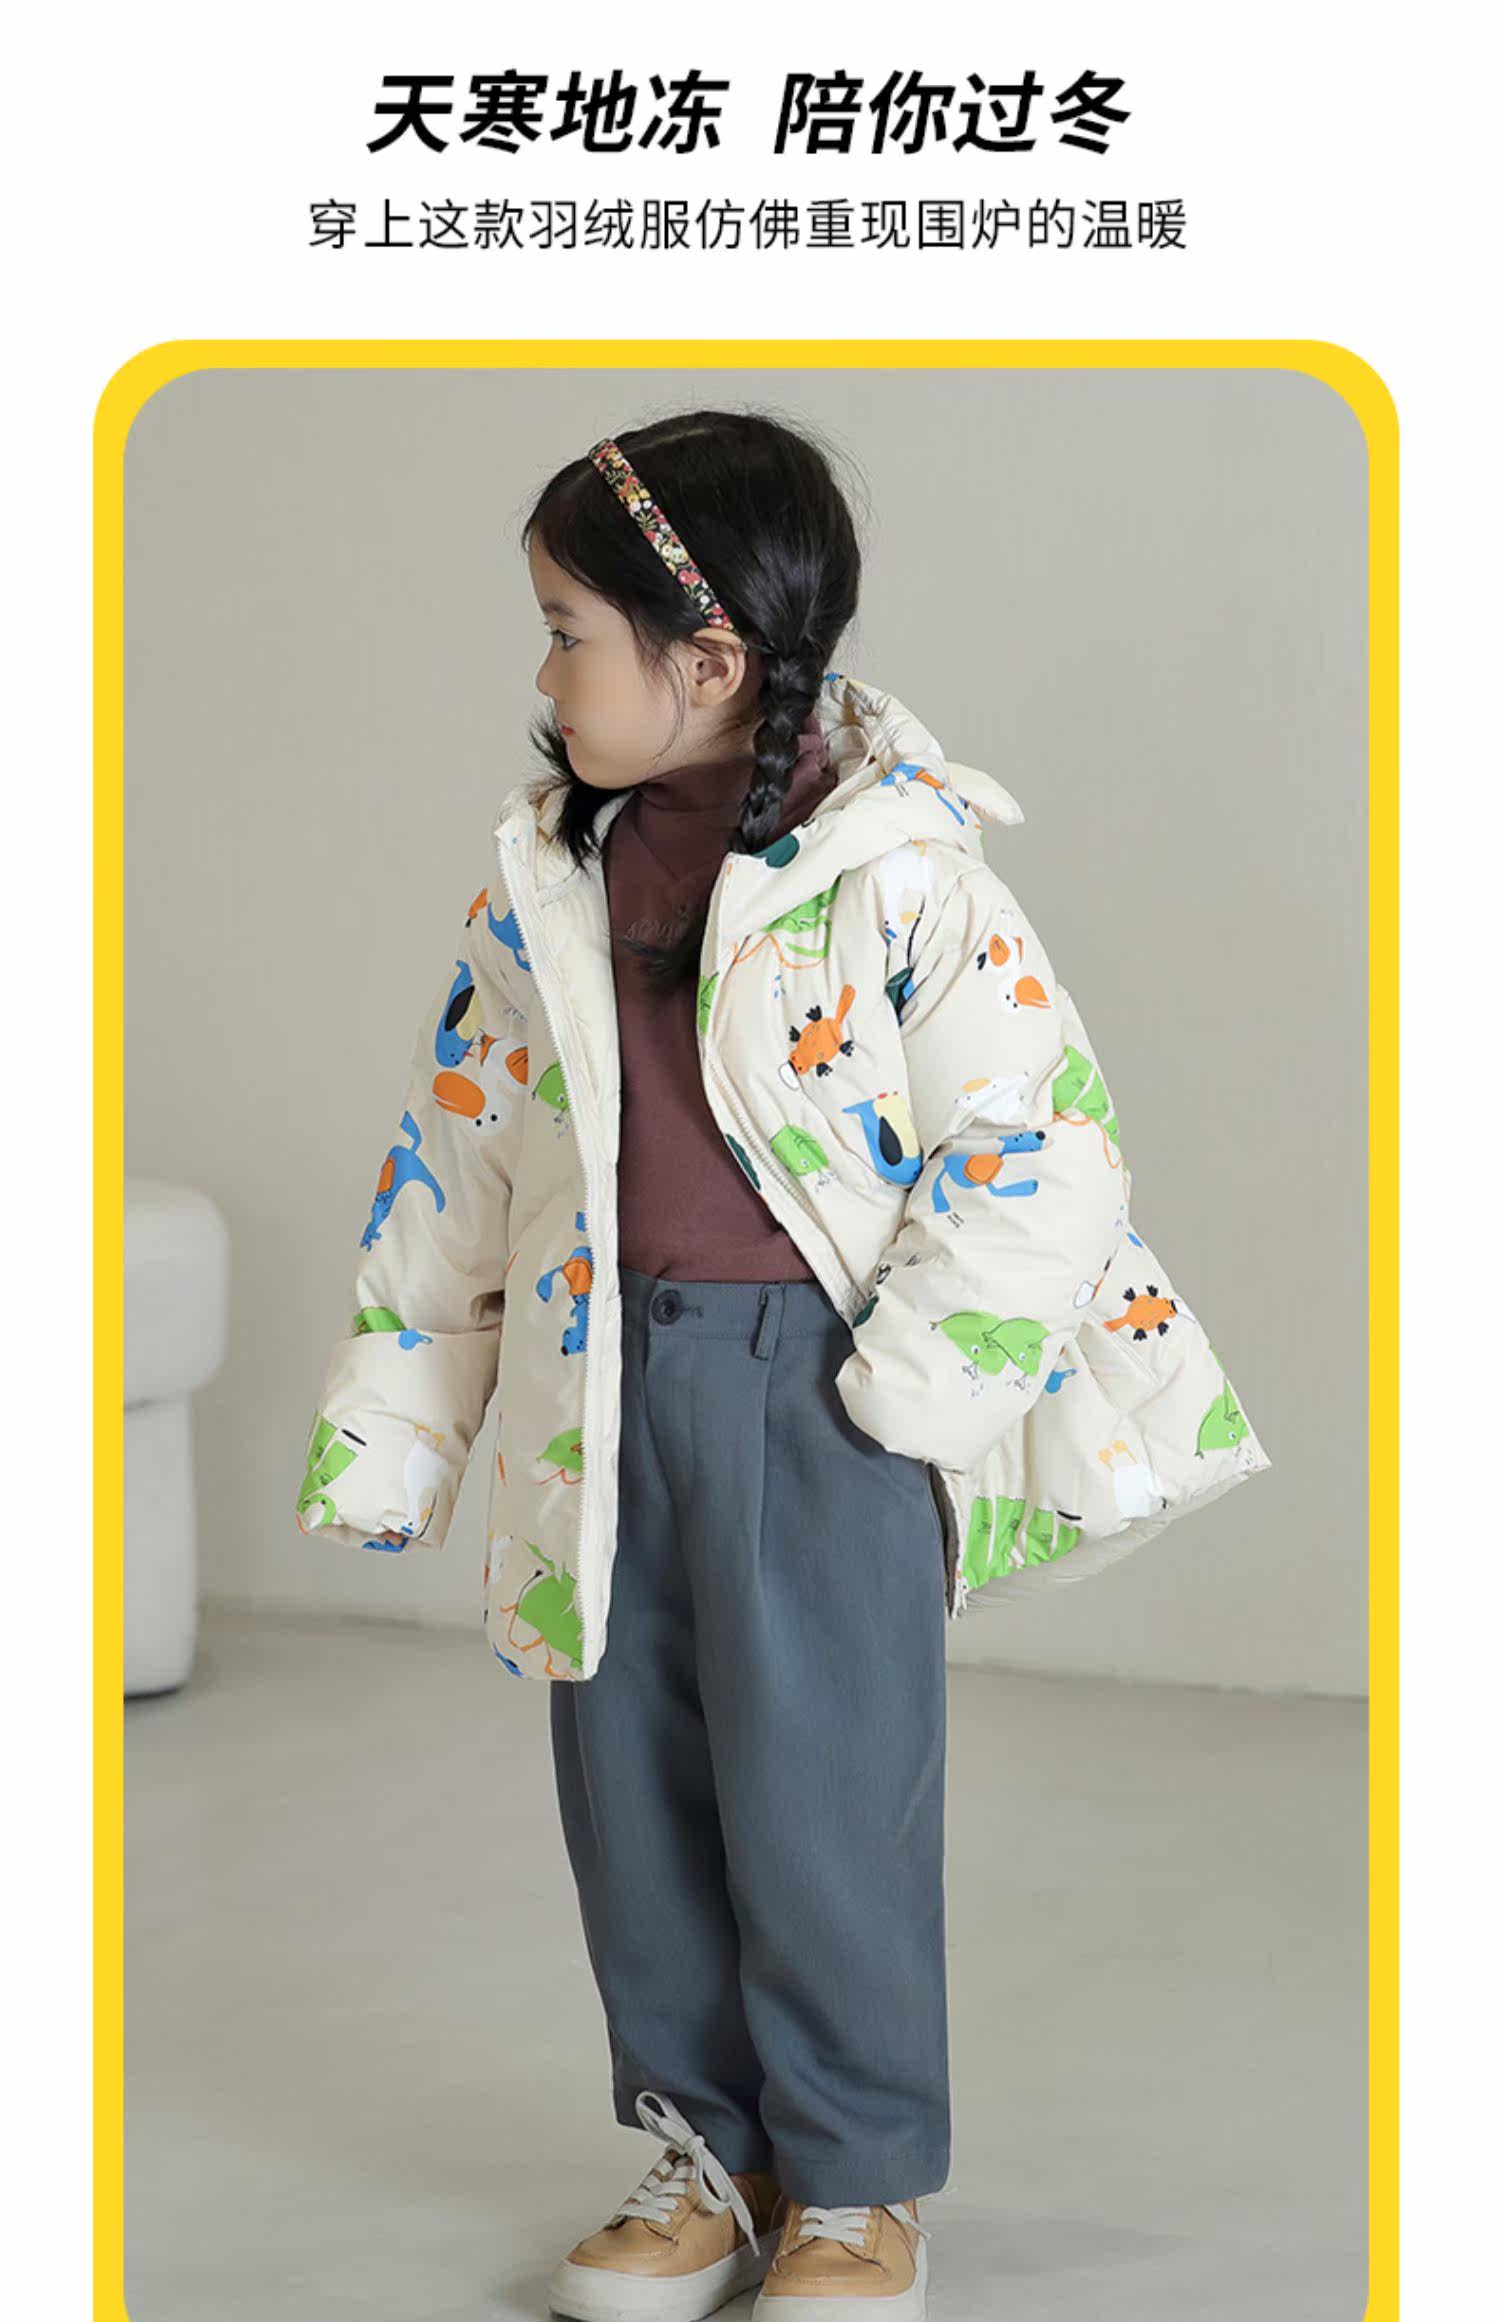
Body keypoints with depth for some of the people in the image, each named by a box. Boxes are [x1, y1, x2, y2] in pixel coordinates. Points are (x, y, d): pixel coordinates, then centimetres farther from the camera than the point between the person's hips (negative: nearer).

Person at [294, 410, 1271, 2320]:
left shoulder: (897, 871, -12)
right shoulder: (548, 876, 6)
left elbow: (1043, 1142, -13)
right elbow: (458, 1152, 13)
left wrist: (911, 1381, -14)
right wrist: (391, 1415, 12)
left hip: (820, 1391, -6)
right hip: (604, 1392, 6)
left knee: (818, 1803, 0)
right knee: (630, 1793, 12)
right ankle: (707, 2156, 30)